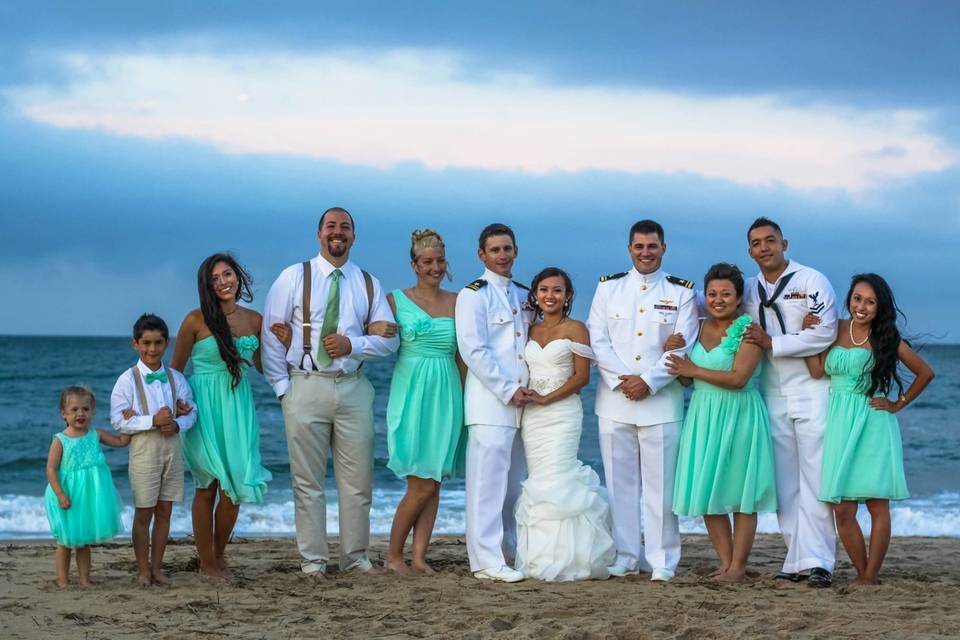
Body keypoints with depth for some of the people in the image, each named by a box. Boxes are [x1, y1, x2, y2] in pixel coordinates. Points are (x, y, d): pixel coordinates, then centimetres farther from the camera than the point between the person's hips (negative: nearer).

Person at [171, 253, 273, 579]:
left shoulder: (254, 320, 6)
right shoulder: (196, 320, -7)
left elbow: (262, 365, 18)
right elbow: (175, 369, 0)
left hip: (239, 407, 4)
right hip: (204, 406, -4)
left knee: (235, 486, 3)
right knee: (208, 486, 2)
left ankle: (219, 555, 22)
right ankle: (206, 562, 13)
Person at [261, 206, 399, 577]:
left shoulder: (369, 285, 11)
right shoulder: (294, 278, 2)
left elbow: (389, 339, 9)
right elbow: (271, 334, 0)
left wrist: (352, 345, -10)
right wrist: (282, 387, -6)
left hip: (353, 387, 3)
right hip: (306, 386, -3)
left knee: (357, 480, 5)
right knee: (308, 481, 1)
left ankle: (355, 557, 15)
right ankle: (312, 560, 7)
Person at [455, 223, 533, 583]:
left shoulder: (524, 296, 19)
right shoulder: (473, 295, -2)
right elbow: (473, 350, -11)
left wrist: (529, 390, 9)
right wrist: (508, 390, -13)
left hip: (522, 403, 7)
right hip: (490, 404, -7)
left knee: (515, 483, 9)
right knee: (488, 482, -9)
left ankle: (510, 553, 16)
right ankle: (487, 561, -9)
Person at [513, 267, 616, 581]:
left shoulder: (575, 329, 0)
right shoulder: (530, 331, 16)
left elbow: (582, 377, -6)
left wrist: (546, 399, -11)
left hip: (562, 411, -5)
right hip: (531, 414, 5)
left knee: (555, 481, -13)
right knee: (539, 482, 2)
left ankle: (563, 559, -7)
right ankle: (540, 558, 5)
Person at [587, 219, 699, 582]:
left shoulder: (682, 293, 5)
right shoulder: (608, 288, 11)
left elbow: (683, 347, -3)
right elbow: (598, 341, 3)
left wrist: (648, 381, -12)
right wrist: (622, 380, -10)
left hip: (661, 400, -2)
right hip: (614, 399, 2)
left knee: (660, 483, -2)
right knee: (619, 482, 4)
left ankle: (662, 561, 2)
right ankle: (624, 558, 10)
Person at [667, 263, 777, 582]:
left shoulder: (748, 329, -8)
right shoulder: (699, 328, 12)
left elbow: (739, 378, -18)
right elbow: (687, 377, 15)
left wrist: (694, 370, -12)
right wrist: (673, 350, -3)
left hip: (739, 416, -6)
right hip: (703, 417, 6)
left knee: (741, 495, -2)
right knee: (706, 493, 4)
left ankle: (738, 566, 1)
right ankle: (725, 562, 11)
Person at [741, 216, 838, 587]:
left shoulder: (811, 281, -4)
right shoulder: (748, 291, 12)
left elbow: (824, 333, -14)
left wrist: (771, 343, -14)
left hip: (812, 394, -5)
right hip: (773, 399, 5)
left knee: (815, 482, -9)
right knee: (784, 484, 4)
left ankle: (818, 563, -11)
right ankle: (797, 561, 7)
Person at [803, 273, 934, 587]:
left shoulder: (886, 339, 2)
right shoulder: (835, 329, 8)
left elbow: (925, 373, 10)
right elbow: (817, 370, -4)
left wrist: (898, 404, 6)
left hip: (874, 424, -2)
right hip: (840, 425, 2)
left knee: (878, 505, -4)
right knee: (842, 510, -3)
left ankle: (870, 575, 3)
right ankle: (862, 572, 10)